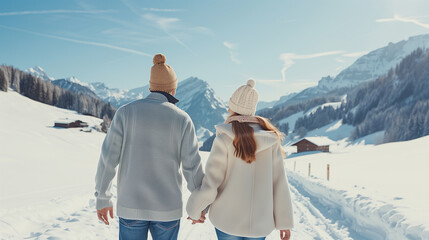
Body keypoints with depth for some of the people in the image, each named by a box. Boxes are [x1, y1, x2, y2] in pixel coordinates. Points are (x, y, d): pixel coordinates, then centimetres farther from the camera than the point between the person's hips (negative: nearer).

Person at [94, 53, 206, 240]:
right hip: (167, 209, 0)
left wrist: (102, 199, 5)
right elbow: (193, 167, -6)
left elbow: (108, 157, -7)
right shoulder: (182, 119, -7)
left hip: (131, 206, 1)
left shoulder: (125, 112, -5)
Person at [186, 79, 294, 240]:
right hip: (260, 223, 3)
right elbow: (279, 184, -3)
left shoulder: (224, 139, -14)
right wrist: (284, 221, 6)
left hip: (228, 220, -2)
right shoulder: (271, 139, -5)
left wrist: (194, 210, 4)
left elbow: (210, 184, -13)